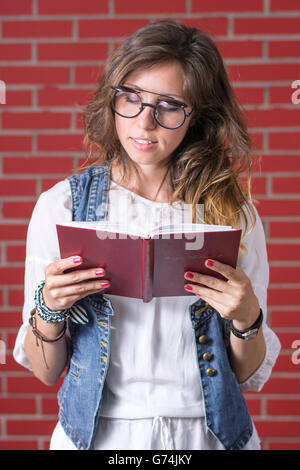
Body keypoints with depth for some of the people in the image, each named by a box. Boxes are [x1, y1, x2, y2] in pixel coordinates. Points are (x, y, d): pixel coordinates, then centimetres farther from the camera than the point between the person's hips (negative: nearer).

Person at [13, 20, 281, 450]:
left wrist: (246, 318, -19)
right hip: (99, 432, 0)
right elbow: (44, 371, -3)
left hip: (207, 433, 1)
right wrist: (48, 307, -21)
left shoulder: (234, 213, -5)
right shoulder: (61, 205, -7)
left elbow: (251, 376, 0)